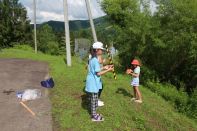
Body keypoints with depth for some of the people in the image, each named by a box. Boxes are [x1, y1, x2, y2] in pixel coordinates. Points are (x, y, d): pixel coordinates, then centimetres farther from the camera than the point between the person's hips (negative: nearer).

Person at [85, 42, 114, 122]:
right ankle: (94, 116, 17)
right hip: (93, 83, -10)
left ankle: (93, 114, 32)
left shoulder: (92, 59, 9)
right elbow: (98, 73, -21)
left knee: (93, 99, 19)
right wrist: (108, 70, -16)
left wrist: (103, 68, 13)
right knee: (94, 100, 3)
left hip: (93, 83, 10)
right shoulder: (95, 60, -21)